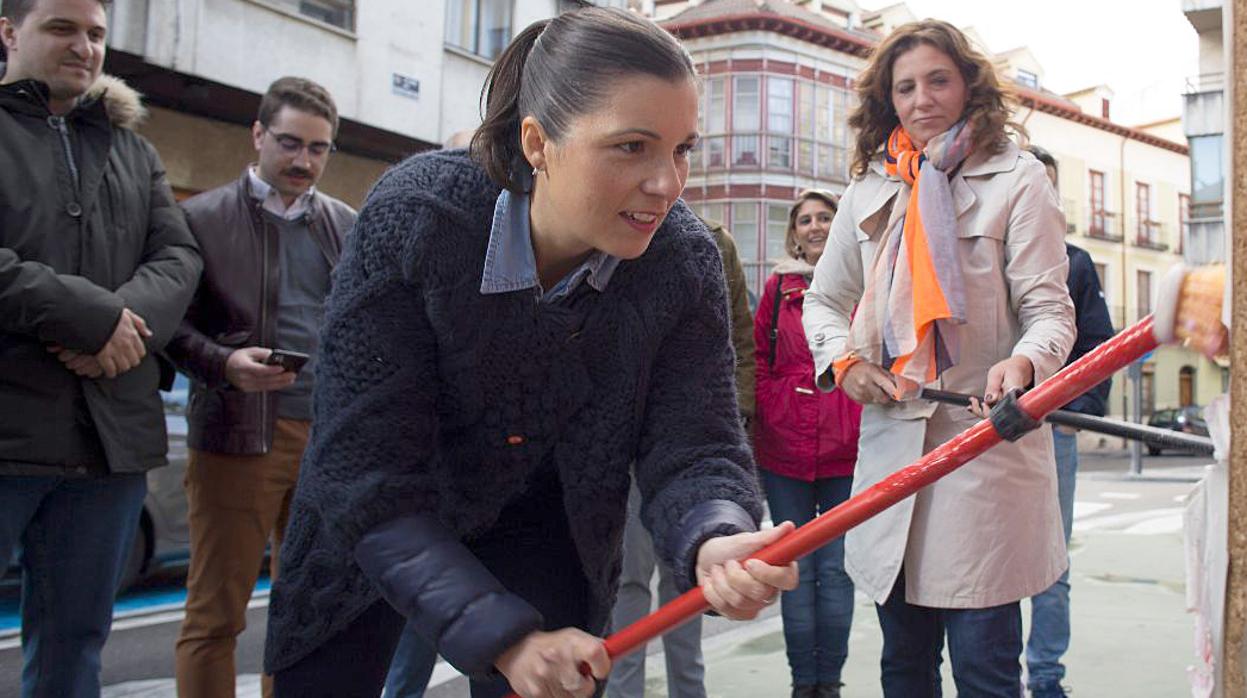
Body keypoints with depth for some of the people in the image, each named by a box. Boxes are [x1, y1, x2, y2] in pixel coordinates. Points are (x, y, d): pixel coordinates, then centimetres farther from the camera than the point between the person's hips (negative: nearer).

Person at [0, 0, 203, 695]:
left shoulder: (133, 149, 19)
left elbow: (179, 257, 9)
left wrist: (127, 320, -11)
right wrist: (92, 315, -16)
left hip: (112, 433, 4)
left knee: (75, 642, 12)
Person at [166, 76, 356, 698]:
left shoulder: (346, 226, 13)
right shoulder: (204, 217, 2)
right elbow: (174, 324, 0)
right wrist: (224, 363, -19)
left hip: (331, 436, 4)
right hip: (239, 436, -4)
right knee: (215, 615, 2)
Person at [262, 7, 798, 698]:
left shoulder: (685, 261, -21)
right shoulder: (413, 217, -30)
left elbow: (690, 447, -20)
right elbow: (368, 479, -30)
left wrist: (715, 543, -45)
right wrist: (504, 639, -38)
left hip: (542, 531, 2)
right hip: (369, 531, -1)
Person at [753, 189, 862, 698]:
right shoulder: (779, 286, 9)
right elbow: (759, 359, 11)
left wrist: (867, 426, -4)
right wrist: (772, 413, -1)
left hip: (847, 450, -1)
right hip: (785, 448, 1)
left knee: (836, 569, 5)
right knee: (797, 570, 6)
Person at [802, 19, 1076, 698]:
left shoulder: (1016, 179, 2)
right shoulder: (869, 189, 14)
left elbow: (1050, 308, -4)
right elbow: (824, 299, 21)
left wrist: (1024, 362, -26)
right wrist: (842, 360, 0)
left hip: (987, 443, -4)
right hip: (890, 441, 4)